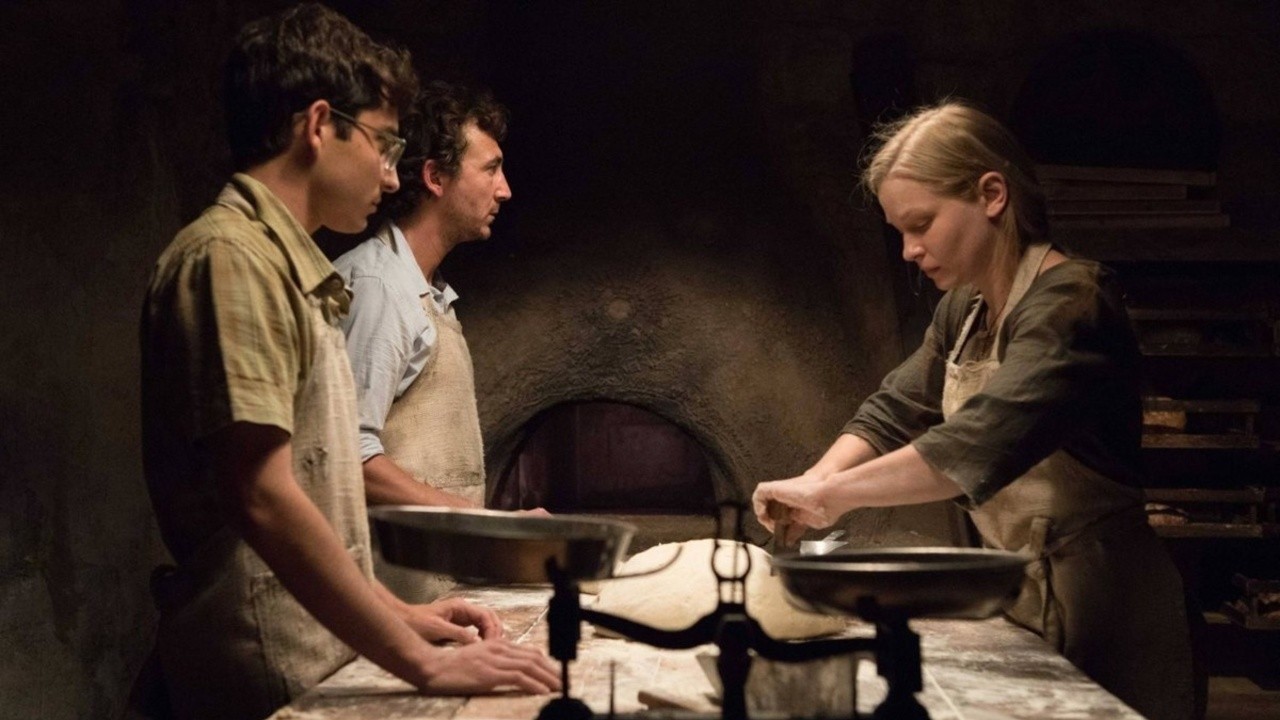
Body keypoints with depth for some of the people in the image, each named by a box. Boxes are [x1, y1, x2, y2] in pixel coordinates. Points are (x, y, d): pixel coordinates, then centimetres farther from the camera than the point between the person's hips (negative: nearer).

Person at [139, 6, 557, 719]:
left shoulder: (288, 267, 14)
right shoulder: (233, 257, -15)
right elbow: (263, 501, -23)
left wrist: (397, 613, 11)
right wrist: (422, 661, -21)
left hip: (321, 661, 9)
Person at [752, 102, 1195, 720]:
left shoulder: (1069, 304, -22)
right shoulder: (964, 309, 7)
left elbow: (985, 442, -36)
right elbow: (894, 411, 8)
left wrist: (830, 494, -35)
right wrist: (814, 484, -10)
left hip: (1101, 614, -8)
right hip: (1017, 598, 8)